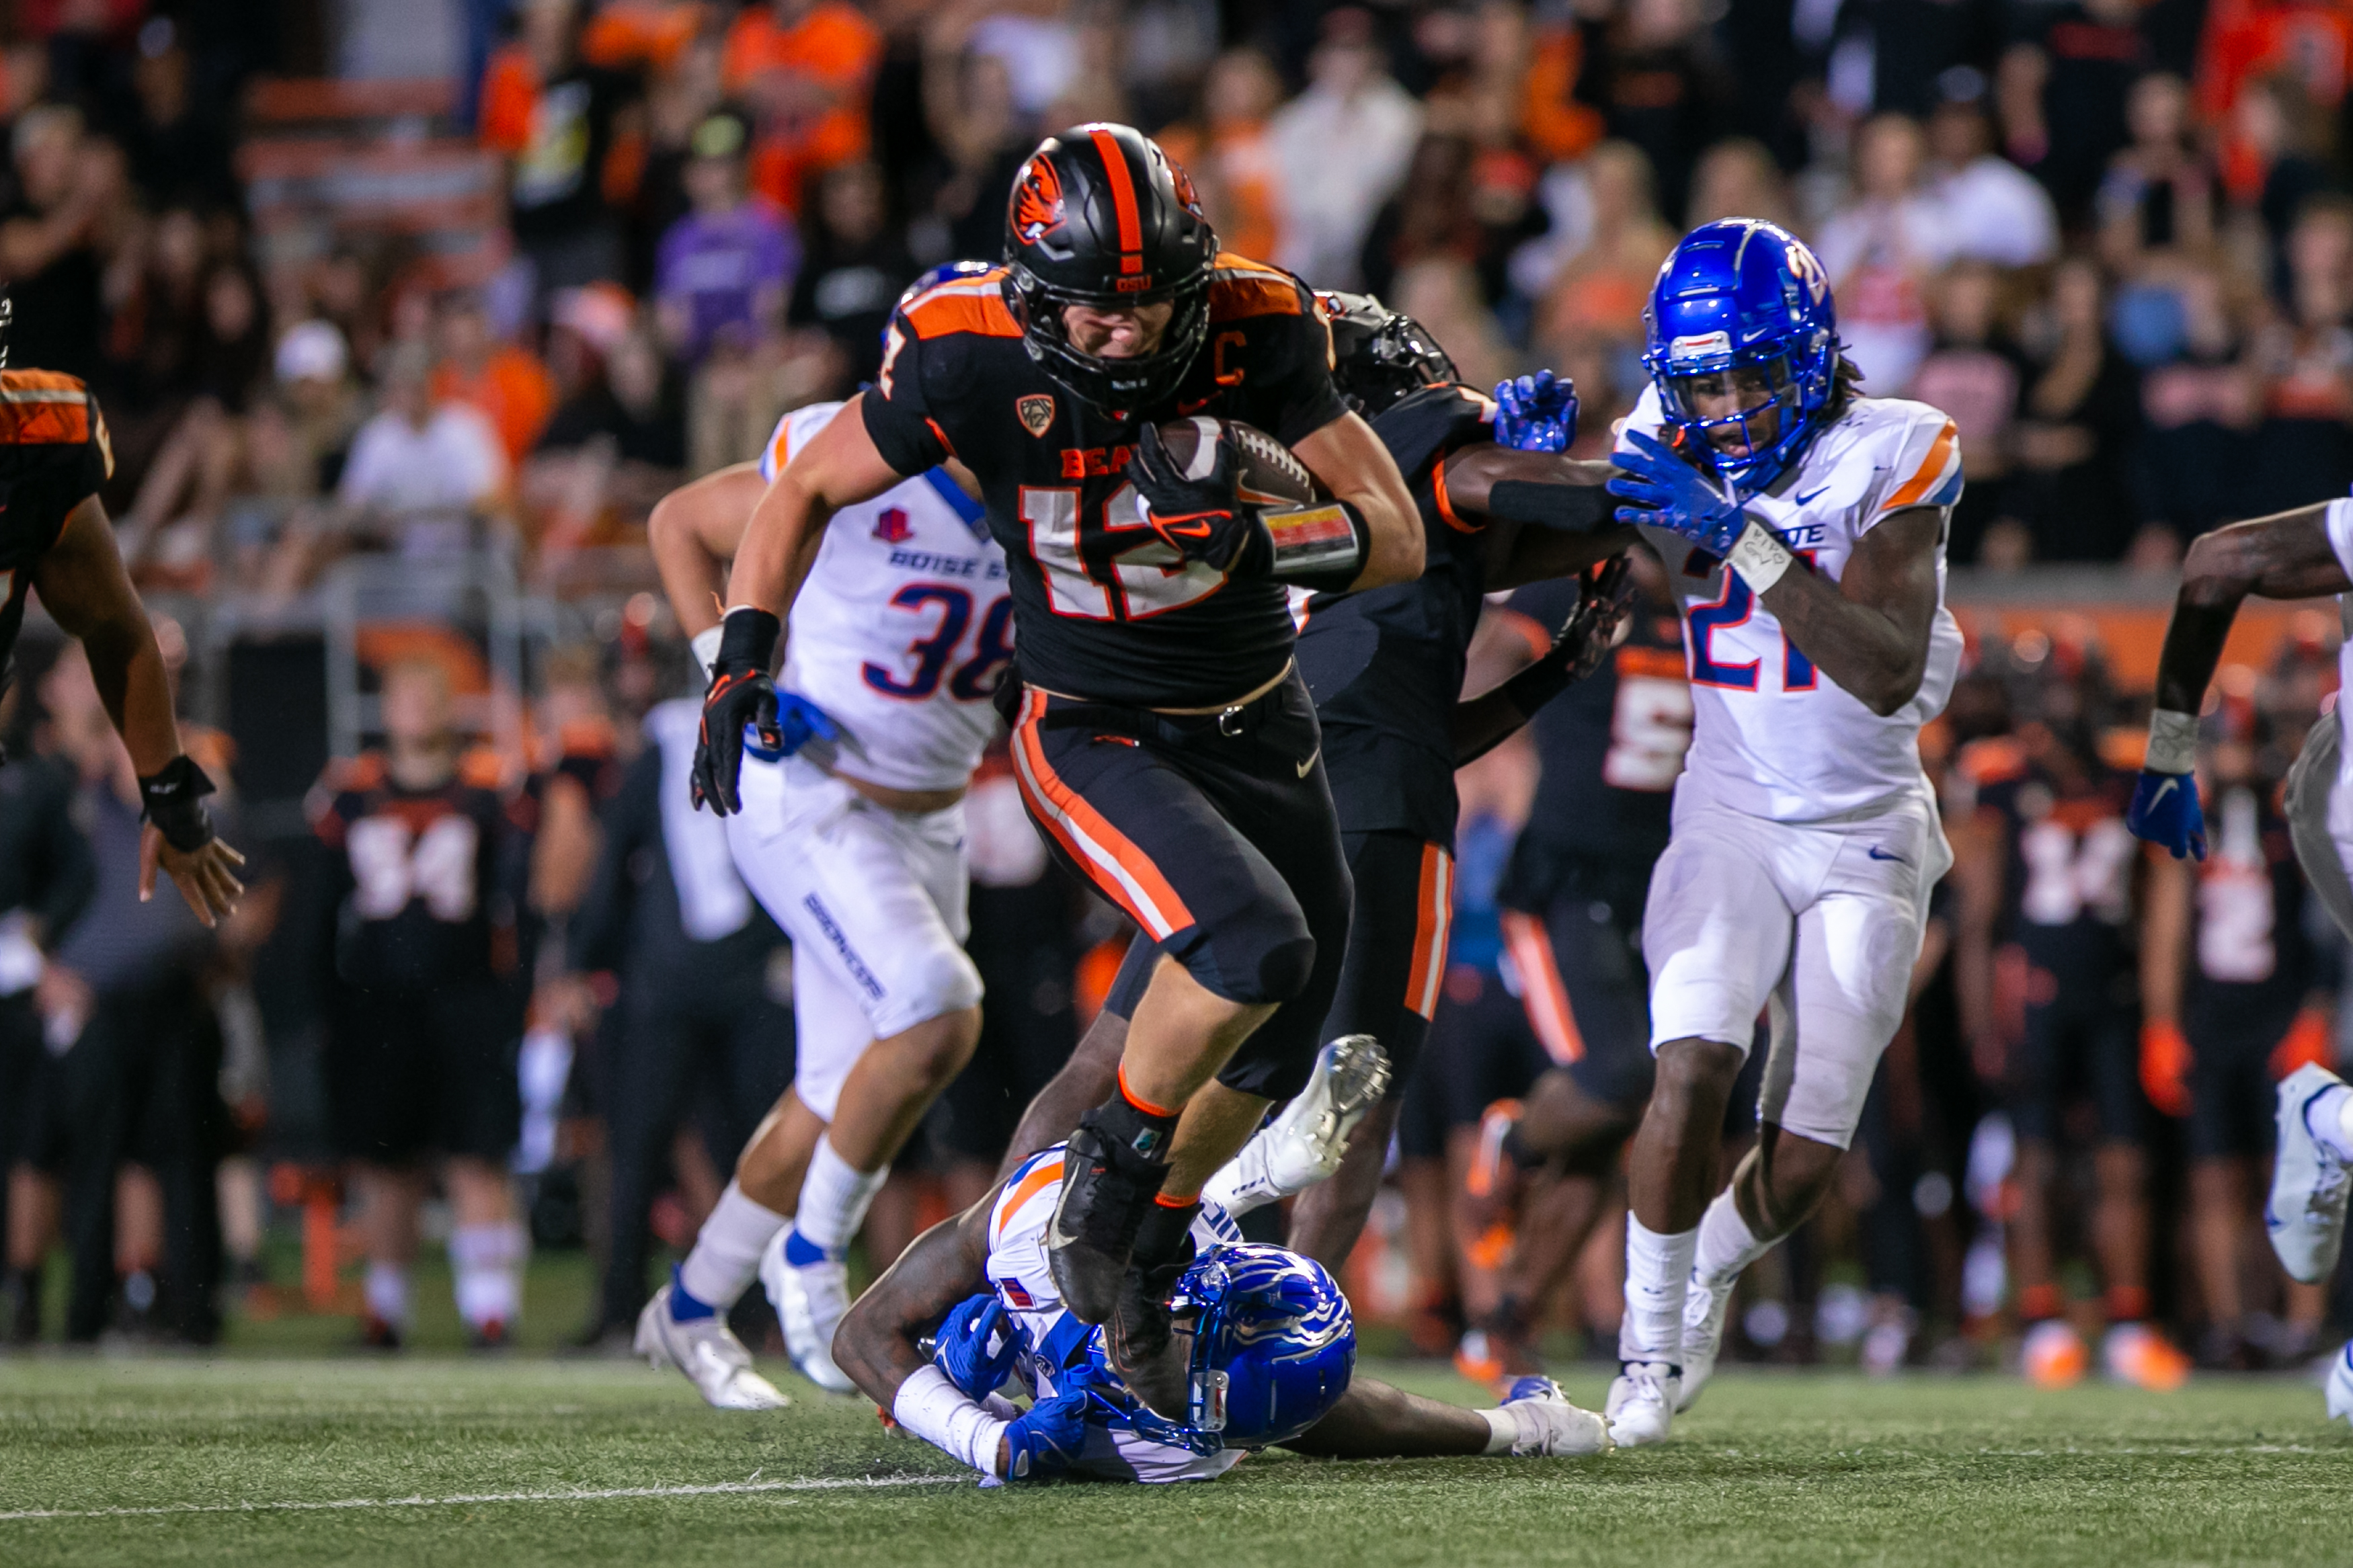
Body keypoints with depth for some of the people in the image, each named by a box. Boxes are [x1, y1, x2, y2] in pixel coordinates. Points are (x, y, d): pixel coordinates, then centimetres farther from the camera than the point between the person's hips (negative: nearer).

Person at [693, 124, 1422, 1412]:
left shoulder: (1256, 335, -19)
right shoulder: (968, 359, -22)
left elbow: (1398, 537, -15)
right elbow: (806, 494, -6)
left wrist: (1255, 542, -33)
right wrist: (742, 661, -16)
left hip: (1260, 730, 4)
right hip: (1098, 739, -4)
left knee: (1271, 1045, 14)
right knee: (1253, 943, -29)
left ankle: (1148, 1235, 40)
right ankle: (1114, 1166, -4)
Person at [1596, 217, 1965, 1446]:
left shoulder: (1888, 457, -17)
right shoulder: (1672, 453, -5)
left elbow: (1889, 672, -26)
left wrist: (1742, 538, -35)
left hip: (1867, 836, -1)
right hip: (1731, 815, 1)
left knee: (1801, 1161, 0)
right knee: (1692, 1066, -24)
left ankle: (1708, 1271, 34)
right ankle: (1649, 1343, -5)